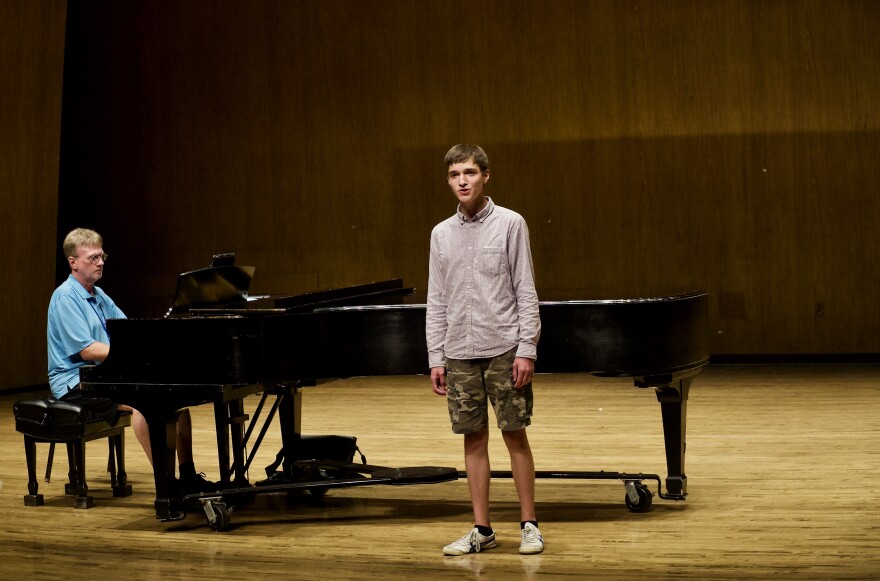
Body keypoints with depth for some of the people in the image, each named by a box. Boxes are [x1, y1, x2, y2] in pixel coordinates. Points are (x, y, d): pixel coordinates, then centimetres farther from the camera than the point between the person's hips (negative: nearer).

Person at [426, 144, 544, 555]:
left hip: (503, 349, -3)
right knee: (473, 438, 6)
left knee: (514, 433, 0)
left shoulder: (509, 224, -2)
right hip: (460, 353, 3)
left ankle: (529, 524, 10)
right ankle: (482, 529, 13)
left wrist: (526, 350, -11)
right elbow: (436, 301, 10)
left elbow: (526, 291, -5)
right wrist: (436, 359, 5)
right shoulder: (441, 234, 8)